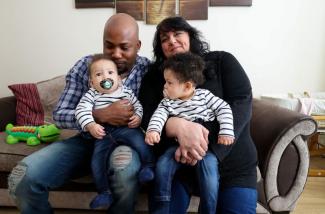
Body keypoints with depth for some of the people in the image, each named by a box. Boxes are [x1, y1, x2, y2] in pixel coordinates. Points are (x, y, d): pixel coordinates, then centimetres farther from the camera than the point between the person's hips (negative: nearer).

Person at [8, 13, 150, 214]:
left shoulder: (148, 69, -5)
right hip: (88, 140, 2)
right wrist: (102, 115, -25)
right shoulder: (84, 66, -3)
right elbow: (59, 115, -8)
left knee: (125, 172, -38)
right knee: (24, 176, -17)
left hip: (126, 141, -1)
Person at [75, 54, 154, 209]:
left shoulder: (126, 92, 11)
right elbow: (81, 110, -5)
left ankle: (148, 166, -13)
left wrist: (138, 117, -6)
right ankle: (104, 193, 3)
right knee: (97, 160, -9)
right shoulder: (91, 94, 8)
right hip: (103, 133, 1)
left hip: (126, 128, -1)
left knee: (139, 140, -31)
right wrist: (90, 125, -22)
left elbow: (138, 106, 17)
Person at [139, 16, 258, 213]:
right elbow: (146, 116, -5)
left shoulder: (222, 61, 5)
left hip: (231, 162, 0)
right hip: (176, 162, 1)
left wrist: (204, 142, -26)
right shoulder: (154, 76, 10)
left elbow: (241, 104, -10)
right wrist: (180, 126, -29)